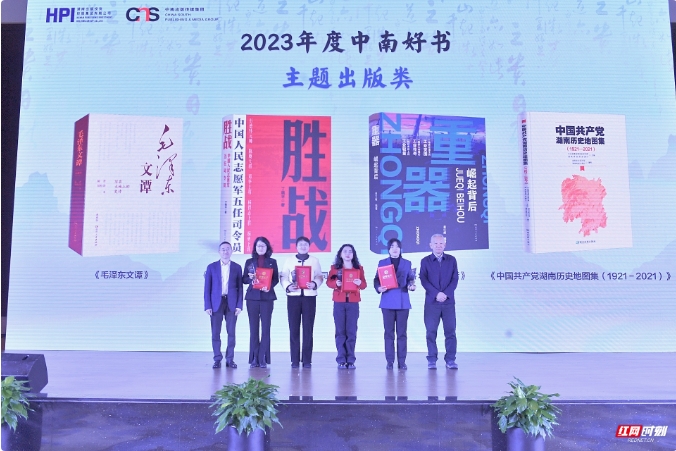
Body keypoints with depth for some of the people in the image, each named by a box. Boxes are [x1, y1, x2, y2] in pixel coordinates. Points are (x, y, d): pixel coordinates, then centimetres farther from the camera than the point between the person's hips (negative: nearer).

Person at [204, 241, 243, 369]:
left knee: (231, 332, 1)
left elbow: (240, 287, 6)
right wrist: (207, 306, -4)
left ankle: (230, 359, 9)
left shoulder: (237, 267, 7)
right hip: (216, 302, 0)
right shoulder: (211, 267, 7)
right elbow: (207, 288, 4)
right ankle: (217, 359, 8)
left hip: (231, 303, 0)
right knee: (215, 332, 0)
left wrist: (239, 305, -3)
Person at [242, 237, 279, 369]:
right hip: (252, 297, 1)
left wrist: (269, 286, -14)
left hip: (267, 297, -1)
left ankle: (263, 358, 0)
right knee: (253, 327, 1)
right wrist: (250, 278, -11)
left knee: (266, 327, -3)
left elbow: (276, 279, 5)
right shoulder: (249, 262, 11)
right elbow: (244, 279, 10)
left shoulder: (272, 262, 9)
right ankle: (254, 358, 5)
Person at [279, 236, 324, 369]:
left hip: (309, 296, 0)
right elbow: (283, 277, 5)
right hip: (293, 296, 0)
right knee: (294, 328, 0)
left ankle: (307, 360, 5)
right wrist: (288, 286, -14)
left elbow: (319, 277, 5)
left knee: (308, 328, 0)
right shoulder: (289, 260, 10)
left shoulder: (314, 261, 11)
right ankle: (295, 360, 7)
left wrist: (315, 284, -15)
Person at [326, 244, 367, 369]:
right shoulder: (335, 268, 8)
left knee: (351, 331, -1)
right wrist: (336, 283, -17)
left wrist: (360, 283, -17)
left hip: (353, 303, 1)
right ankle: (341, 360, 5)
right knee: (340, 331, 0)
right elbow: (329, 282, 3)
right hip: (339, 302, 0)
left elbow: (364, 284, 5)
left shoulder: (359, 268, 10)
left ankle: (350, 360, 5)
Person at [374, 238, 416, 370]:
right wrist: (378, 288, -15)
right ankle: (390, 361, 5)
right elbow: (377, 279, 4)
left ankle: (402, 361, 6)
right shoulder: (382, 263, 8)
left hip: (403, 301, 1)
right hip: (388, 301, -1)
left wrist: (411, 286, -11)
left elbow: (411, 278, 10)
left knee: (402, 332, 1)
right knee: (389, 332, 1)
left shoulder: (407, 263, 11)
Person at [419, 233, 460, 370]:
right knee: (431, 331, 0)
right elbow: (424, 280, -4)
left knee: (450, 330, 0)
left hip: (448, 301, 1)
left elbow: (455, 279, 2)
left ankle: (450, 360, 6)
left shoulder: (451, 260, 9)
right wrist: (436, 294, -14)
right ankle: (432, 360, 8)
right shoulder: (425, 261, 5)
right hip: (431, 302, -1)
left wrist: (446, 293, -11)